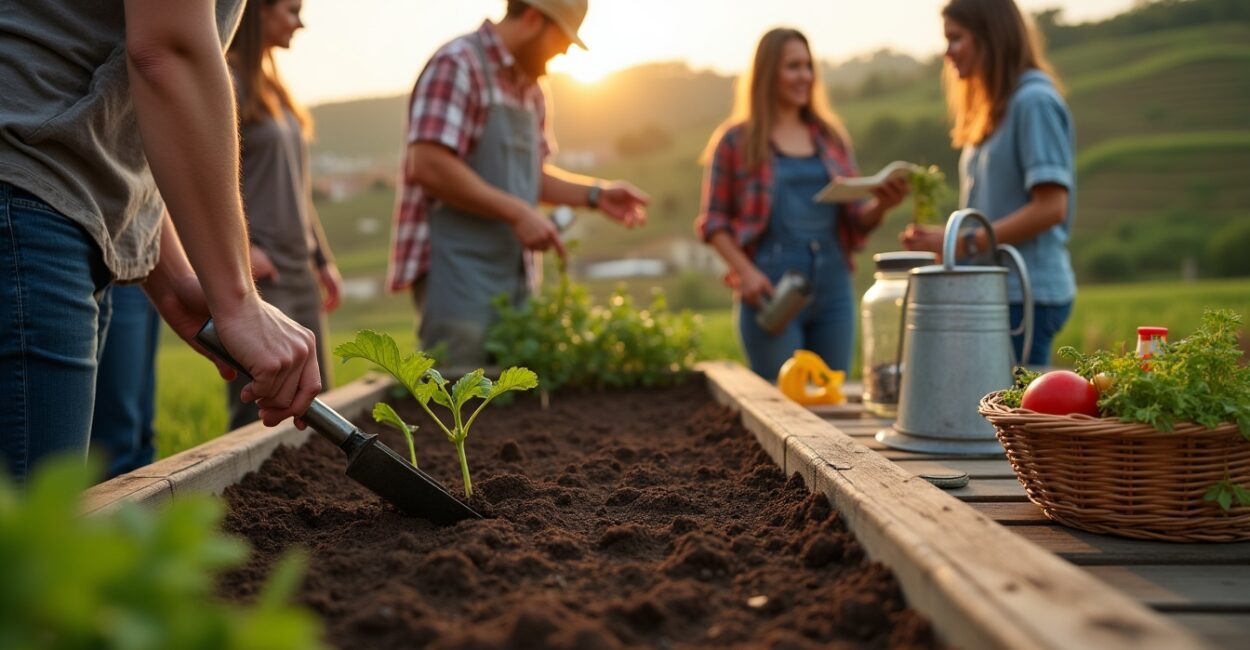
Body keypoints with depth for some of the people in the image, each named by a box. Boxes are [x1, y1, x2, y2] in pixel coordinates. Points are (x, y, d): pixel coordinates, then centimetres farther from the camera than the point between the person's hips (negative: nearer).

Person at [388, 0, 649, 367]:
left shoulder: (529, 88, 16)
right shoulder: (458, 64, -11)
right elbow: (428, 166, -21)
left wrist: (596, 194, 8)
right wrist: (518, 213, -20)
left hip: (512, 273, 9)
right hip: (457, 269, -8)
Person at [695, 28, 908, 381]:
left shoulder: (831, 137, 13)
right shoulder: (737, 140, 2)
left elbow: (855, 217, 14)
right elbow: (713, 221, 1)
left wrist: (881, 204, -8)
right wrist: (745, 271, -13)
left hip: (832, 288, 4)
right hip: (771, 290, -4)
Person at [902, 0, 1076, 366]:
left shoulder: (1035, 101, -9)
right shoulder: (993, 109, 19)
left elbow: (1051, 208, -16)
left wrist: (962, 243, -15)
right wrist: (940, 240, 4)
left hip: (1025, 292, -8)